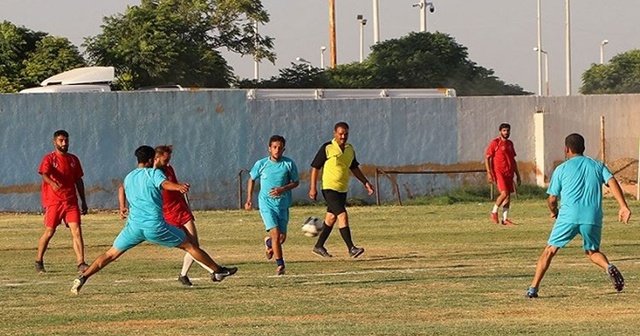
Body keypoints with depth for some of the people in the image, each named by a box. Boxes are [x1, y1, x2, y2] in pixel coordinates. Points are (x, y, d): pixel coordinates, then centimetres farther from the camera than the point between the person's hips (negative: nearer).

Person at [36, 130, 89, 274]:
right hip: (53, 201, -4)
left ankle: (80, 263, -12)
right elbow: (44, 174, -21)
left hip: (71, 201, 4)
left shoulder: (73, 159, 14)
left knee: (76, 230, -9)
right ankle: (39, 261, 17)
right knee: (49, 232, 0)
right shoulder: (49, 159, -2)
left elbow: (78, 181, 19)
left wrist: (83, 202, 18)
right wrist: (52, 183, -43)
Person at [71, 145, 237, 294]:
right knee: (189, 245, 8)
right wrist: (179, 187, -44)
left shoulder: (129, 177, 19)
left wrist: (122, 207, 58)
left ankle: (82, 278, -3)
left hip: (134, 225, 5)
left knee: (111, 254, 11)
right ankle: (218, 271, 14)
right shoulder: (153, 173, -1)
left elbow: (122, 188, 41)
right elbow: (165, 183, -24)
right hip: (155, 226, -5)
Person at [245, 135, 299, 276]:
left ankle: (269, 243, 42)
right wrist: (249, 199, 8)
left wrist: (283, 189, -14)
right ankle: (280, 264, -7)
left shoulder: (289, 164, -3)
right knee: (275, 232, -16)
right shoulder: (261, 164, -4)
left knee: (282, 237, 6)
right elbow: (252, 179, 12)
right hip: (266, 203, -2)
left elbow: (295, 182, 4)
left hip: (283, 204, 2)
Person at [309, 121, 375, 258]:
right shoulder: (327, 148, -10)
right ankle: (351, 248, -18)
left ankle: (319, 246, 24)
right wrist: (313, 188, -11)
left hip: (342, 189, 7)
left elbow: (354, 168, 22)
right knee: (342, 216, -16)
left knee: (331, 218, 12)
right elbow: (315, 168, -7)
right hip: (330, 189, -7)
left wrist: (366, 183, 16)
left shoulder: (350, 149, 9)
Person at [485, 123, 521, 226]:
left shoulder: (510, 144, 16)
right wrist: (489, 173, -15)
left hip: (509, 173, 7)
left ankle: (505, 219, 10)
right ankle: (494, 212, 2)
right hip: (499, 172, -7)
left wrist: (518, 175, 20)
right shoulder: (495, 143, -4)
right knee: (504, 193, -18)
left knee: (508, 195, 4)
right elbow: (487, 158, -6)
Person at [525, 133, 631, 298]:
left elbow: (552, 199, 12)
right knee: (592, 251, 21)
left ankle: (533, 288, 2)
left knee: (550, 250, 9)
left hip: (569, 216, -2)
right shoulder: (597, 166, 17)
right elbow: (612, 182, -1)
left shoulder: (561, 169, 11)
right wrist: (623, 206, -9)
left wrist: (554, 212, 34)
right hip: (593, 217, 2)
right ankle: (608, 267, -10)